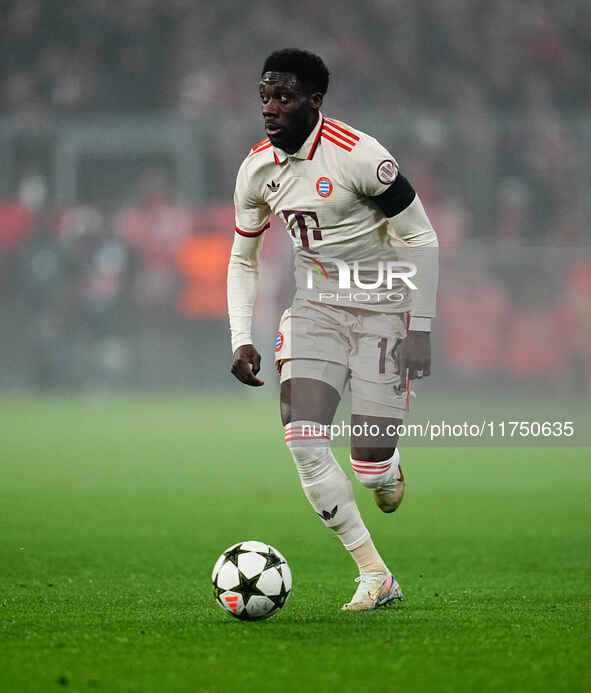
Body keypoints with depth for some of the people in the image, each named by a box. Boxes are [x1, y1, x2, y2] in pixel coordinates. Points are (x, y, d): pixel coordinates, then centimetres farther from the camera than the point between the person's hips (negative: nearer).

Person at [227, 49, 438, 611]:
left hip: (382, 309, -5)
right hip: (315, 308, 5)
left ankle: (390, 468, 33)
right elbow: (242, 260, 13)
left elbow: (420, 238, -12)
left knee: (370, 467, -9)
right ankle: (374, 575, -5)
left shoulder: (358, 157, -19)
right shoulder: (257, 168, -1)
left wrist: (420, 328, -16)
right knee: (303, 441, -15)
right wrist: (241, 341, 2)